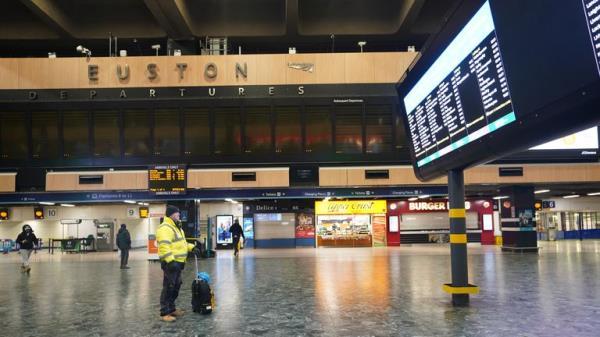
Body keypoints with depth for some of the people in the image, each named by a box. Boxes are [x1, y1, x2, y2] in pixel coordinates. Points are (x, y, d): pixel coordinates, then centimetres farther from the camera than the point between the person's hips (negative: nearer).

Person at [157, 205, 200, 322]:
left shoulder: (176, 227, 19)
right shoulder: (165, 228, -16)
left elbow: (181, 242, 29)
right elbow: (164, 246, -26)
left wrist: (192, 247, 15)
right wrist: (170, 261, -32)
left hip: (177, 262, 11)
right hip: (170, 263, -11)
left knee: (176, 287, 17)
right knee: (168, 287, -7)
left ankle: (171, 309, 28)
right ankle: (164, 313, -2)